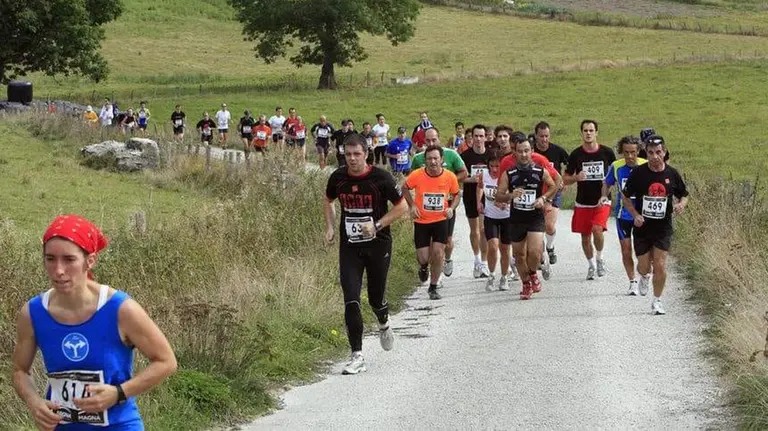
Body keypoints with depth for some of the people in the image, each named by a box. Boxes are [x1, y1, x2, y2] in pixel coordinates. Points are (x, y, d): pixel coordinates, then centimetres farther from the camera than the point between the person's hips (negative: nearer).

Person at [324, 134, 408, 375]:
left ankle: (384, 325, 46)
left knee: (376, 299, 9)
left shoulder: (381, 178, -13)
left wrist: (377, 225, -15)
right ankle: (357, 356, -5)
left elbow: (402, 206, -6)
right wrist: (330, 227, 5)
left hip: (378, 245, -2)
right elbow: (328, 201, 18)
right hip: (349, 247, 2)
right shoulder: (338, 178, -3)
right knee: (351, 301, -9)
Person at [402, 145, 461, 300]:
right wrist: (411, 205, -7)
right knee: (423, 257, -1)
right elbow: (405, 188, 5)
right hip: (421, 221, 0)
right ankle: (424, 267, 39)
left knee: (438, 253, -8)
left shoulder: (450, 177, -12)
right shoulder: (417, 175, -15)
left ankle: (433, 288, 10)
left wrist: (452, 208, -11)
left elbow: (456, 195, 7)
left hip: (441, 220, 0)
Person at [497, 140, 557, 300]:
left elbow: (553, 187, 12)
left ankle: (533, 274, 12)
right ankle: (526, 284, 31)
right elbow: (498, 196, -3)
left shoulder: (541, 172, -4)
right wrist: (511, 195, -22)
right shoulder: (508, 174, -4)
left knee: (535, 251, -19)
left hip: (536, 217, -2)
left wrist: (543, 198, -5)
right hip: (516, 219, 2)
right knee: (519, 254, 10)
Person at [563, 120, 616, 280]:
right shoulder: (576, 155, -2)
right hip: (583, 203, 2)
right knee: (585, 236, 7)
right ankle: (592, 265, 30)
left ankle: (599, 258, 3)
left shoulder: (607, 152, -2)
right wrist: (576, 178, -17)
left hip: (602, 202, -2)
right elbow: (565, 179, 5)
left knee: (597, 229, -22)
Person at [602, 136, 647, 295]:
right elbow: (607, 183, 10)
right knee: (626, 250, 3)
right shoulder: (616, 167, -7)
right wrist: (604, 196, -9)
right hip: (623, 214, 2)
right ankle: (632, 282, 17)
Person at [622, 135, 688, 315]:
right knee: (644, 266, 6)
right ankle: (644, 276, 44)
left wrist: (681, 204, -13)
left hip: (663, 227, 0)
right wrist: (635, 215, -12)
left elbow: (684, 195, 10)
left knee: (660, 266, -8)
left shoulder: (672, 174, -4)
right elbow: (625, 196, 2)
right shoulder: (638, 173, -8)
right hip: (642, 226, 0)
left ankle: (657, 301, 10)